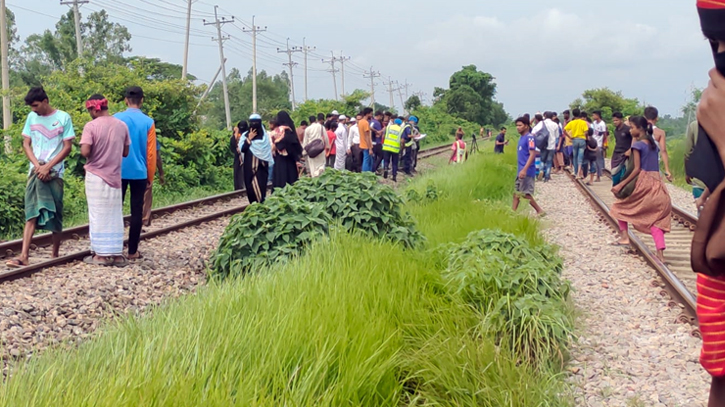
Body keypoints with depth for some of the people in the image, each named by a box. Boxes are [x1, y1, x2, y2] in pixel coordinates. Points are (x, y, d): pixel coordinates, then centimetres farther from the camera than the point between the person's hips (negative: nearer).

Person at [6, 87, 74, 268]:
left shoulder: (63, 118, -3)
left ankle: (55, 254, 16)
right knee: (32, 214, -5)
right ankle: (24, 256, -14)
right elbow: (26, 144, 8)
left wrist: (48, 167, -12)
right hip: (36, 171, 2)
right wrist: (37, 165, -8)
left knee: (55, 214, 5)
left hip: (55, 172, -2)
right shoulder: (32, 117, 7)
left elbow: (67, 147, -5)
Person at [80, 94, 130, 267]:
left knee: (98, 215, 4)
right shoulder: (122, 126, 2)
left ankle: (101, 254, 7)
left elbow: (85, 151, -20)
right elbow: (125, 152, 8)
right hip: (115, 176, 4)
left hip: (96, 176, -4)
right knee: (114, 216, 10)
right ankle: (117, 254, 12)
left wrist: (95, 152, 0)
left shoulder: (91, 126, -13)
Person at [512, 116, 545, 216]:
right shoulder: (521, 138, 14)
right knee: (516, 193, 10)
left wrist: (524, 169, -28)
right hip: (521, 171, 9)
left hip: (527, 171, -9)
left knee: (525, 194, -6)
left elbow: (532, 154, -22)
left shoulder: (529, 138, -14)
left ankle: (540, 211, 3)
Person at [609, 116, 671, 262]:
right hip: (657, 183, 7)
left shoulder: (638, 145, -7)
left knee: (620, 206, 15)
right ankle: (660, 254, -7)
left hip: (644, 182, -7)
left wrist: (621, 185, -11)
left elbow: (637, 169, -13)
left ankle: (624, 237, 9)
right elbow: (653, 165, 13)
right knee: (655, 217, 3)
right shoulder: (653, 143, 14)